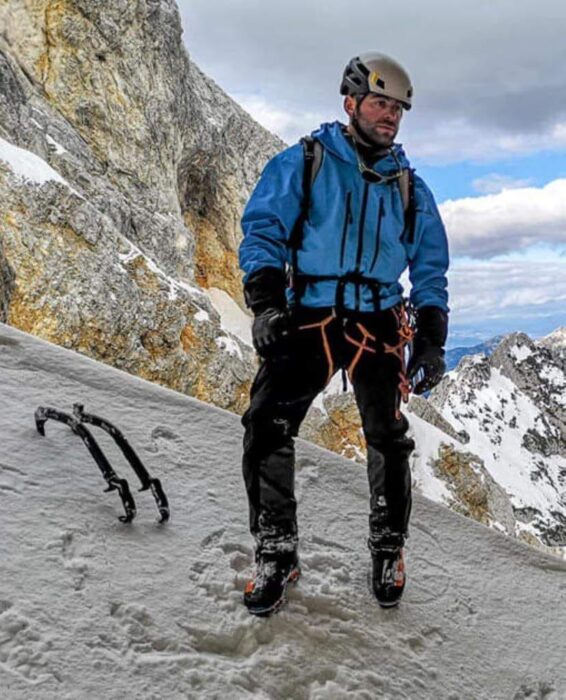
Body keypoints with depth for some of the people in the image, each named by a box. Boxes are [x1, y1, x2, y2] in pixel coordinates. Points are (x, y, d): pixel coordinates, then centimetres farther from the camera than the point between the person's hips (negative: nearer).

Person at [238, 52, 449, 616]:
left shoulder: (408, 186, 14)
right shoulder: (302, 163, 5)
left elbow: (430, 268, 16)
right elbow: (262, 230, 0)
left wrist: (432, 340, 6)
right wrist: (265, 303, -15)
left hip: (378, 323, 2)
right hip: (307, 318, -2)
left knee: (388, 438, 1)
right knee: (266, 430, -13)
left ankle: (388, 551, 23)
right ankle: (276, 554, 4)